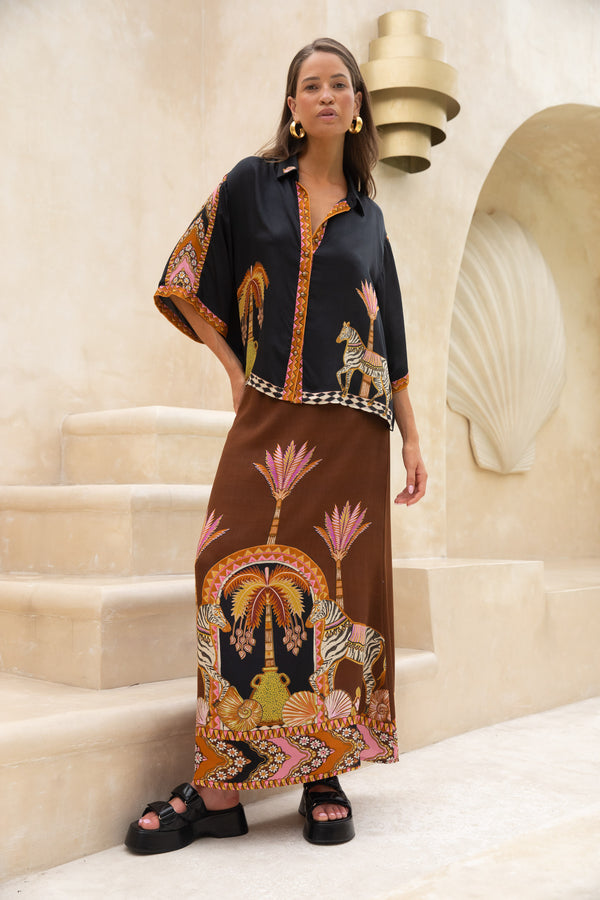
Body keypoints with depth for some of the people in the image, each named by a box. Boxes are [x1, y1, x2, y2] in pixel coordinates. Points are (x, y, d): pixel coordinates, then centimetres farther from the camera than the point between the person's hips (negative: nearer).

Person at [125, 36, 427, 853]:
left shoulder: (368, 216, 16)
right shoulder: (252, 185, 10)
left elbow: (392, 335, 17)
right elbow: (184, 283, 12)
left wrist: (412, 439, 14)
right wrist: (235, 370, 3)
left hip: (351, 425, 2)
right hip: (270, 417, -2)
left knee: (340, 585, -3)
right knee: (240, 576, -13)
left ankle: (326, 777, 6)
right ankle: (219, 789, -6)